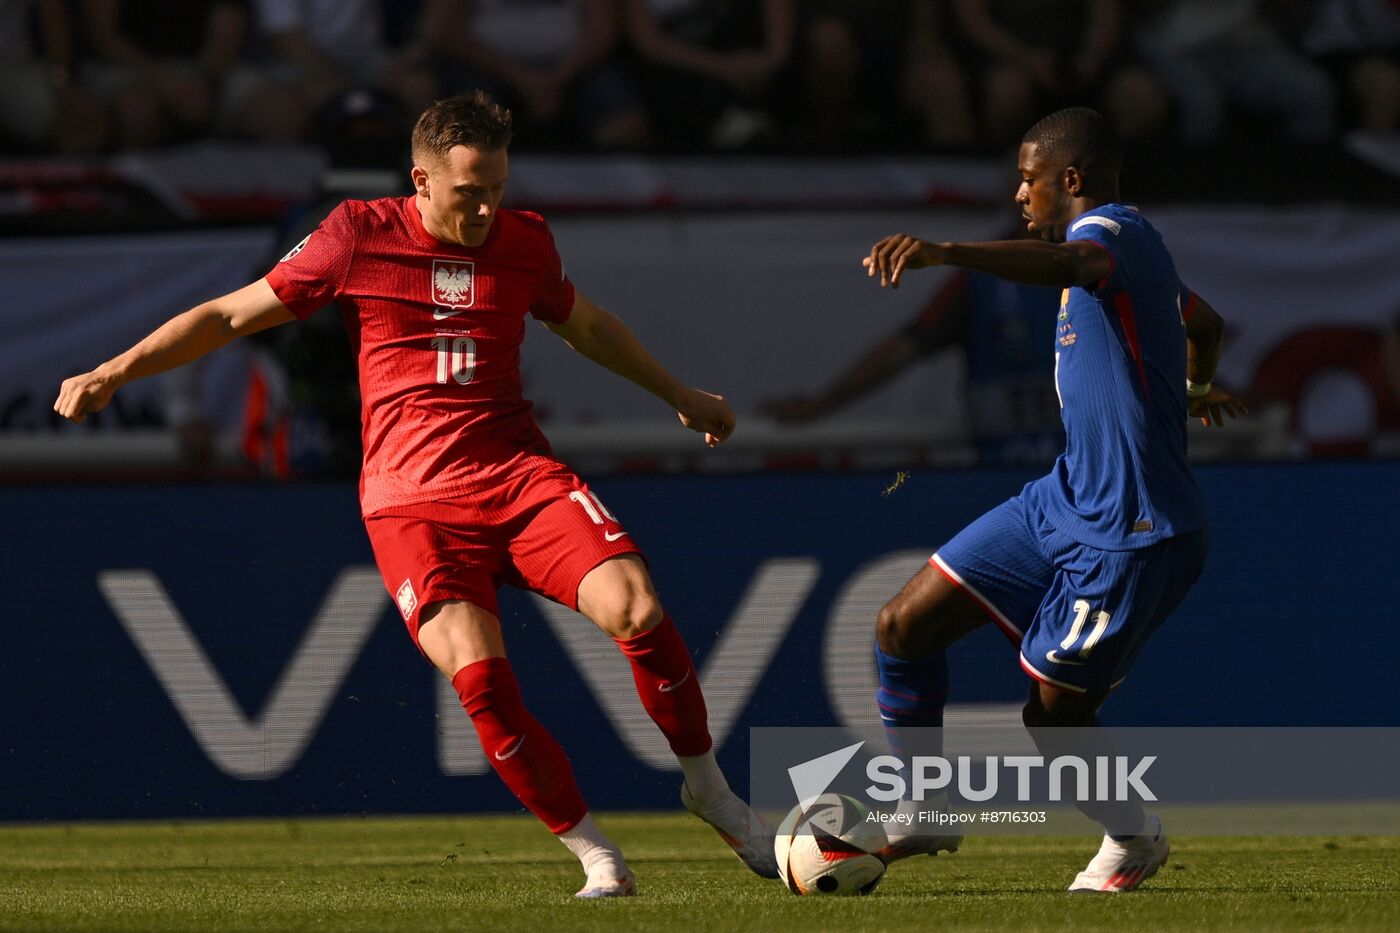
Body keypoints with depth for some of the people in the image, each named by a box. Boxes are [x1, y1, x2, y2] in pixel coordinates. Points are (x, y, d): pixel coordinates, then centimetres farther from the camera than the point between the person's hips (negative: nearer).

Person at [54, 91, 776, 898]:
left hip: (521, 474, 2)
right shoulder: (358, 236, 1)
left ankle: (709, 787, 1)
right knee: (476, 672, -24)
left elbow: (588, 326, 31)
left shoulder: (525, 242, 10)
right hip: (414, 500, -2)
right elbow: (230, 315, 8)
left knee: (635, 607, -22)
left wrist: (680, 395, 42)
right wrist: (113, 373, 1)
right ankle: (594, 854, -10)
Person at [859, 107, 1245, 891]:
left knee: (1053, 711, 1)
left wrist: (947, 253, -60)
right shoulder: (1124, 249, 15)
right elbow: (1204, 322, 35)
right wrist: (1194, 389, 60)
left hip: (1132, 534, -10)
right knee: (904, 627, 4)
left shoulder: (1116, 230, -17)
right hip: (1068, 499, 10)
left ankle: (1135, 841, 28)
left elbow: (1070, 263, -44)